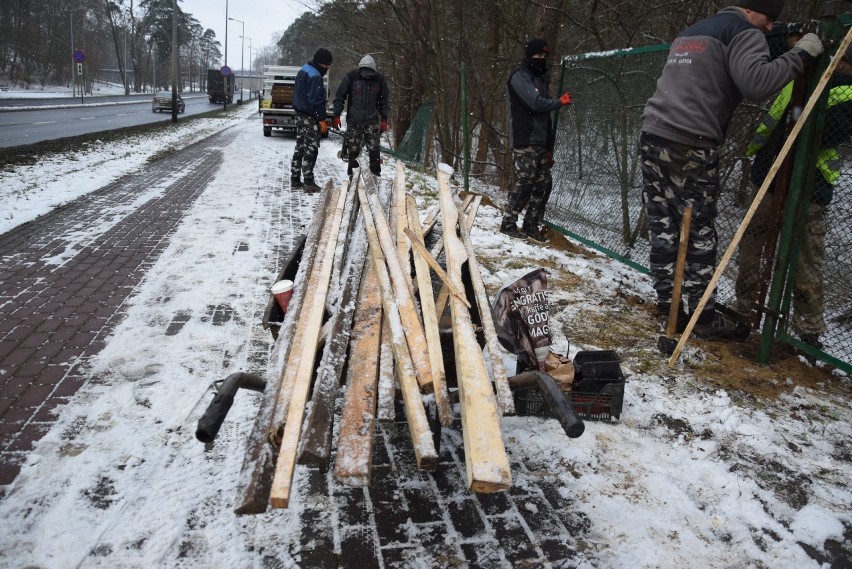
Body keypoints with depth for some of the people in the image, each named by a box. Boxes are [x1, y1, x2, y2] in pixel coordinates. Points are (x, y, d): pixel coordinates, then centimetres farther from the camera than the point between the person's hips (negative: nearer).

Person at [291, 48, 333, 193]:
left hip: (300, 115, 10)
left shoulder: (302, 71, 14)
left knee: (300, 147, 14)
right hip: (310, 118, -10)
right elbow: (315, 100, -22)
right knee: (311, 149, -5)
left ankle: (295, 180, 18)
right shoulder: (315, 76, -18)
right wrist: (322, 119, -18)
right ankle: (309, 183, -3)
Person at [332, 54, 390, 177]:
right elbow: (339, 97, 2)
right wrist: (336, 115, -4)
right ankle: (352, 172, 12)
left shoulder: (380, 80, 1)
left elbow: (385, 100, 10)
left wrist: (384, 119, 4)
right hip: (353, 121, 0)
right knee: (353, 149, 1)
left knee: (374, 148, -5)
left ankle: (376, 172, 3)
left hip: (372, 121, 1)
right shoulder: (351, 77, -3)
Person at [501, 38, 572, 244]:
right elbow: (536, 103, -19)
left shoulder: (540, 79, 21)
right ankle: (508, 224, 3)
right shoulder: (520, 76, -5)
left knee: (544, 183, 5)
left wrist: (549, 147, 15)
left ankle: (531, 226, 13)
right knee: (524, 183, -9)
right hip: (524, 142, -8)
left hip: (539, 142, 8)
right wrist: (560, 102, -1)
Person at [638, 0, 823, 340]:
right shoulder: (744, 32, -1)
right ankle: (705, 317, 4)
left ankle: (667, 306, 11)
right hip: (691, 146, -7)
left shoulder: (692, 31, 25)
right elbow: (756, 82, -17)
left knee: (663, 227, 7)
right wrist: (800, 55, -6)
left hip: (653, 135, 7)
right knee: (699, 234, -2)